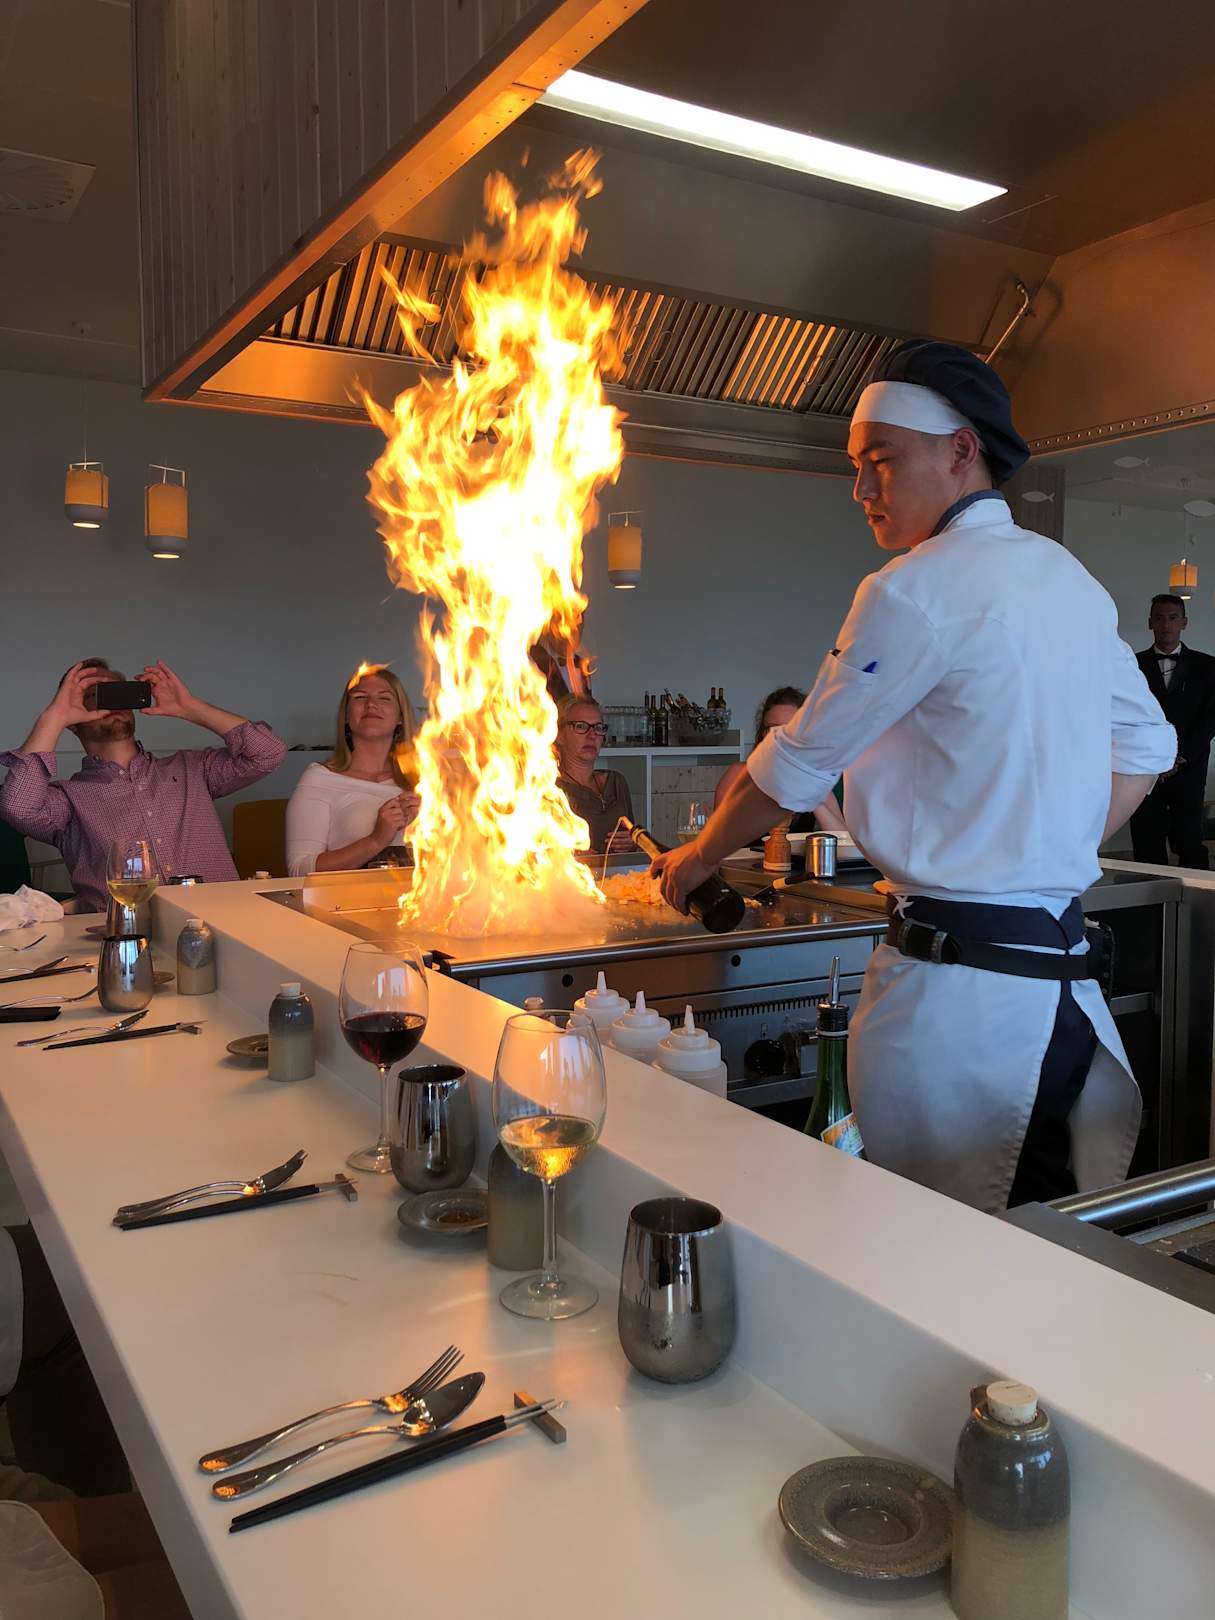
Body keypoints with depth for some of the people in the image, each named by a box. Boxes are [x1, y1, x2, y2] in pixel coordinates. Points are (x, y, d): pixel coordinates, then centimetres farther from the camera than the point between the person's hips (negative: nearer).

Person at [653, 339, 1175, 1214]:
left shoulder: (917, 591, -13)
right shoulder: (1071, 579, 12)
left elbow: (796, 765, -5)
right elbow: (1147, 747, 21)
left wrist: (698, 857, 10)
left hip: (958, 987, -8)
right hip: (1065, 970, 8)